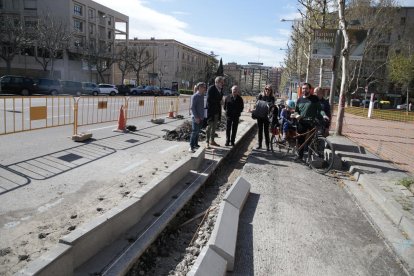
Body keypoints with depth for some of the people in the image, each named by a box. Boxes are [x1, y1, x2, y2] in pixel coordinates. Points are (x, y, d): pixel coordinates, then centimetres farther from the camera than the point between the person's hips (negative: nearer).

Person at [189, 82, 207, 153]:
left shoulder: (202, 96, 11)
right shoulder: (194, 96, -12)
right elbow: (192, 107, -15)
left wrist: (202, 116, 14)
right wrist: (196, 117, -18)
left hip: (201, 117, 7)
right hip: (196, 118, -7)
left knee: (198, 132, 13)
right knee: (194, 132, -7)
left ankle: (196, 144, 22)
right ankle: (191, 147, -3)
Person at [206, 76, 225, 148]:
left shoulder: (220, 89, 10)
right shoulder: (211, 89, -13)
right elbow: (209, 100, -17)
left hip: (217, 111, 7)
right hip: (211, 111, -7)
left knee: (214, 127, 14)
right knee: (209, 126, -3)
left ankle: (212, 141, 24)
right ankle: (207, 142, 4)